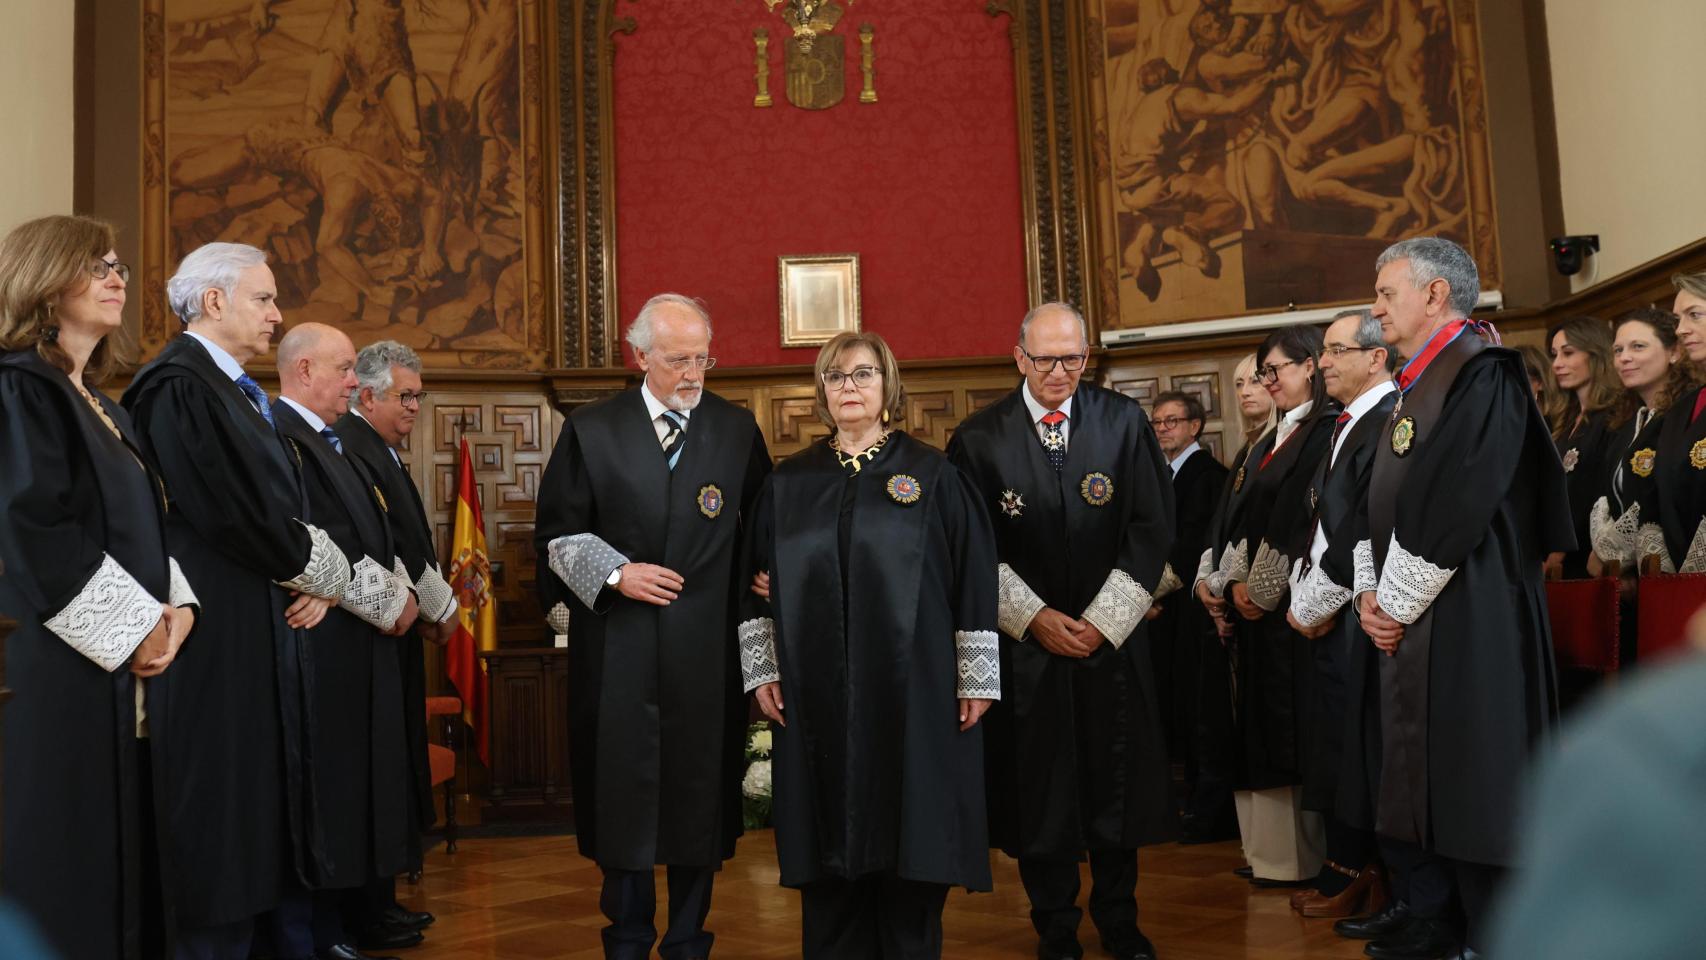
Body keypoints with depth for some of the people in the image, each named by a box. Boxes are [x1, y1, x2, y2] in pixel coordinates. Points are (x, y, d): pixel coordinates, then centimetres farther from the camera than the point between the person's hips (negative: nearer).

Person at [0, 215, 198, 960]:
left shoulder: (102, 408, 17)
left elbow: (143, 526, 17)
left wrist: (176, 604, -1)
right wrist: (136, 625, -15)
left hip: (123, 668, 8)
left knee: (115, 853, 12)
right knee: (60, 859, -2)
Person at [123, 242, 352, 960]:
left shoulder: (235, 390, 16)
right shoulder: (181, 386, -14)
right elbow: (241, 514, -21)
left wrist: (315, 578, -1)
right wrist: (322, 573, -7)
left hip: (261, 628, 10)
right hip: (216, 632, -10)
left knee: (250, 809, 14)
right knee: (219, 817, -2)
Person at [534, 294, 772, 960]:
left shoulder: (738, 430, 5)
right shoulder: (591, 429, 2)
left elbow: (763, 526, 10)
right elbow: (560, 531, 3)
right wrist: (615, 572, -10)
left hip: (706, 647, 1)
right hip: (618, 643, 0)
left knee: (700, 788, 6)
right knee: (621, 788, 6)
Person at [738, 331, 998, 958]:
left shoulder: (931, 473, 1)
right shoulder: (789, 481, 9)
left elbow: (974, 576, -1)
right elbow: (757, 580, 10)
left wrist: (976, 678, -5)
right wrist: (762, 669, 3)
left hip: (912, 690, -2)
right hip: (815, 695, 2)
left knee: (909, 835, 4)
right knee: (828, 840, 7)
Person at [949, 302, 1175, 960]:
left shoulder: (1125, 422, 0)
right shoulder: (980, 437, -4)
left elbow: (1151, 527, -1)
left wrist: (1103, 620, -6)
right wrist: (1034, 617, -10)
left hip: (1112, 634, 1)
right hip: (1024, 641, -1)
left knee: (1117, 783, 10)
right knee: (1039, 789, 6)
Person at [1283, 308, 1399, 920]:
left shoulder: (1389, 421, -15)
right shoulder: (1348, 426, 15)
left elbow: (1365, 530, -20)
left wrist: (1316, 606, -11)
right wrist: (1304, 600, 6)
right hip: (1327, 613, 9)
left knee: (1355, 742, 0)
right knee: (1332, 740, 14)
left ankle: (1356, 875, 14)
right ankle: (1348, 868, 25)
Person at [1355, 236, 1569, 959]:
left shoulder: (1481, 375, -12)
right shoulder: (1417, 385, 16)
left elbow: (1451, 509, -21)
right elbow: (1385, 505, 16)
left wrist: (1398, 604, -14)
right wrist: (1372, 592, 3)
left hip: (1466, 621, -9)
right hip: (1411, 619, 9)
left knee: (1472, 784, -1)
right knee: (1423, 777, 14)